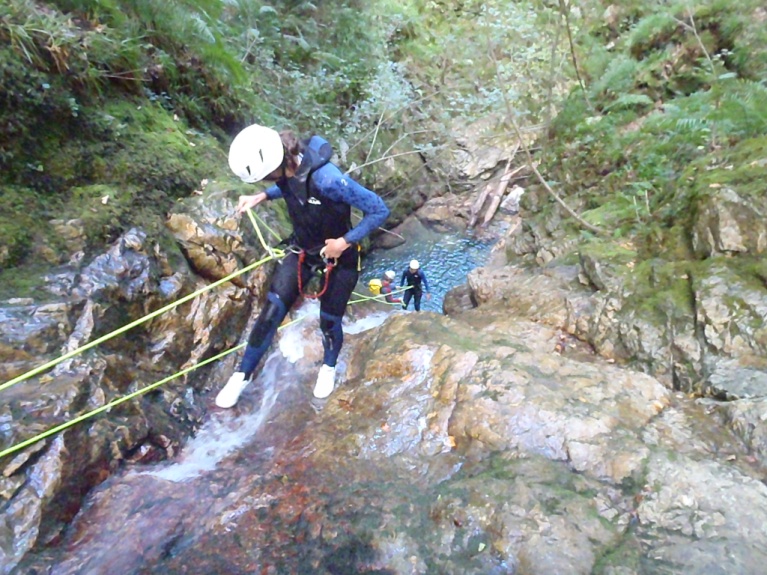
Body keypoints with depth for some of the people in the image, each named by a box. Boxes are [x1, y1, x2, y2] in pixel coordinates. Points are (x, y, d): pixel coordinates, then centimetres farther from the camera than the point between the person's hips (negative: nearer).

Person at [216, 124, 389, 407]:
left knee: (329, 321, 9)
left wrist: (345, 242, -27)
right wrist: (261, 196, -5)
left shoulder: (327, 179, -37)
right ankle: (242, 375, 19)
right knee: (271, 312, 0)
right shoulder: (285, 169, -16)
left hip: (338, 254, -5)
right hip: (302, 249, 5)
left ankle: (328, 367, 42)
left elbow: (379, 211, -29)